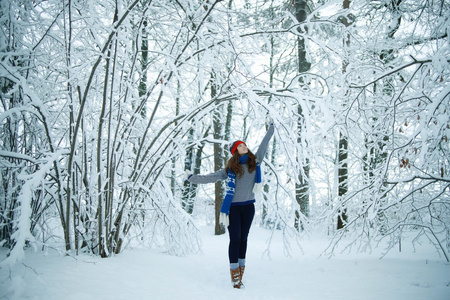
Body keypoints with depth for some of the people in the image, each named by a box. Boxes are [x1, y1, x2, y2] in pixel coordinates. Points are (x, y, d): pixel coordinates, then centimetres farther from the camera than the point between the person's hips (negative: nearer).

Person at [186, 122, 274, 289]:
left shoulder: (254, 162, 6)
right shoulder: (230, 169, 0)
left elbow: (264, 144, 13)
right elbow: (211, 177, 0)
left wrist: (271, 129, 19)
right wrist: (192, 178, -5)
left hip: (248, 207, 3)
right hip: (233, 207, -3)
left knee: (243, 239, 8)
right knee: (235, 239, -4)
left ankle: (240, 274, 14)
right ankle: (235, 276, 1)